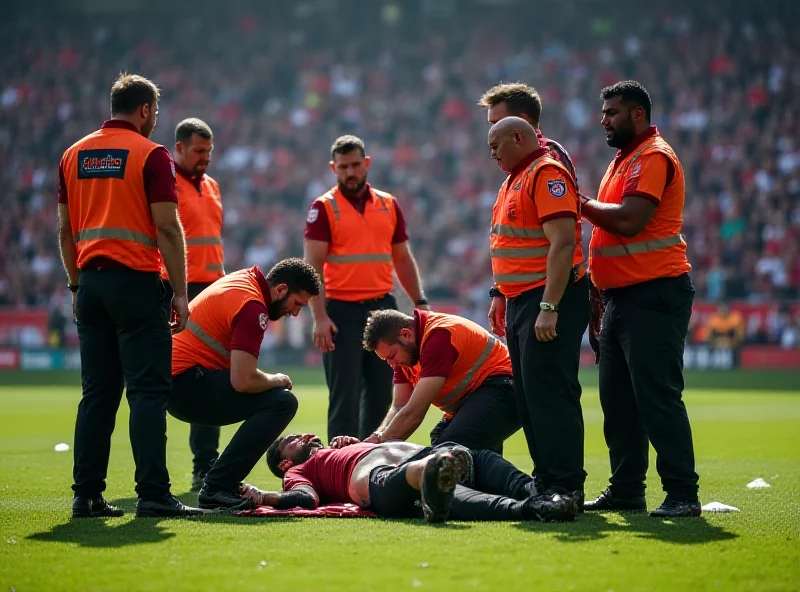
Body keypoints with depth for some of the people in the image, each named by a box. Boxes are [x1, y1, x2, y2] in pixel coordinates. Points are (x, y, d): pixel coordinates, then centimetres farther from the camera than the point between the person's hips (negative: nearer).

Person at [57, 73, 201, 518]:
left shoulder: (75, 155, 12)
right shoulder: (151, 155, -5)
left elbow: (66, 230, 14)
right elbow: (167, 228, -10)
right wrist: (181, 292, -7)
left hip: (91, 283, 6)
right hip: (136, 281, -6)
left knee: (97, 393, 8)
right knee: (148, 392, -5)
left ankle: (87, 495, 6)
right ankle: (153, 494, -9)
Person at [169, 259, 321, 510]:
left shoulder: (245, 279, 13)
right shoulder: (253, 307, -18)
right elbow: (243, 381, -26)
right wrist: (277, 380, -5)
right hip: (186, 383, -11)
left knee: (275, 398, 24)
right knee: (281, 402, -19)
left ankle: (226, 481, 19)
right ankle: (217, 488, -18)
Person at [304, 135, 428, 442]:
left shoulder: (388, 204, 11)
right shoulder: (324, 207, -2)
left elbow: (403, 259, 17)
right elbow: (313, 265, -8)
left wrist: (419, 301, 8)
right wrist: (320, 317, -17)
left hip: (382, 308, 4)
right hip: (342, 310, -4)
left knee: (380, 394, 7)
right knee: (345, 397, -4)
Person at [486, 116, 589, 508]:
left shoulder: (547, 175, -13)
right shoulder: (514, 180, 18)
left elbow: (562, 244, -22)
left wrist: (549, 308, -26)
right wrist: (499, 296, 22)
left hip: (549, 299, -10)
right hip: (520, 300, 10)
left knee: (549, 393, -11)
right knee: (528, 395, 11)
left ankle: (566, 487, -10)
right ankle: (545, 480, 17)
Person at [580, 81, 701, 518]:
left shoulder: (653, 157, -11)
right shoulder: (623, 160, 21)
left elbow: (629, 220, -24)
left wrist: (584, 204, -8)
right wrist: (598, 294, 22)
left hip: (655, 296, -10)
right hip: (621, 297, 10)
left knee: (658, 395, -12)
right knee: (617, 399, 11)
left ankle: (683, 494, -10)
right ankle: (625, 490, 17)